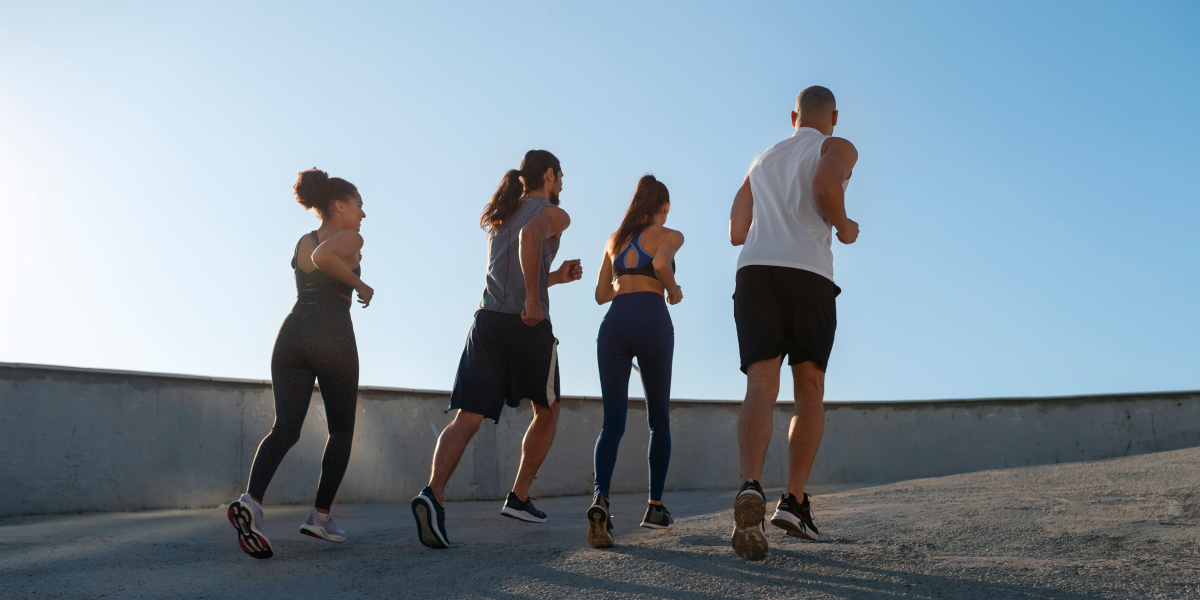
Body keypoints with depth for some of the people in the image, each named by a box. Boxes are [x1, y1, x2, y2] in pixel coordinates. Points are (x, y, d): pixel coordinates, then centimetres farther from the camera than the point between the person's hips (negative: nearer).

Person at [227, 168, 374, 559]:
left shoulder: (302, 242, 22)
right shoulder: (350, 239, 1)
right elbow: (322, 256, -19)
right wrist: (359, 283, -9)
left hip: (291, 333, 6)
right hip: (332, 335, -5)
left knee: (285, 427, -2)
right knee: (342, 428, 12)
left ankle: (251, 500, -26)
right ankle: (320, 514, 8)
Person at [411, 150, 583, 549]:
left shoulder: (498, 219, 26)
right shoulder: (553, 214, 5)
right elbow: (531, 234, -21)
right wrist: (535, 298, -21)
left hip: (486, 321, 5)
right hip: (527, 325, -5)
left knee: (467, 419, -5)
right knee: (547, 413, 18)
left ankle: (433, 493, -27)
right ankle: (518, 498, 18)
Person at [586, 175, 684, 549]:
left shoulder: (615, 239, 23)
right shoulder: (669, 236, 9)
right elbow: (661, 265, -14)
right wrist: (674, 290, 5)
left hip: (614, 323, 3)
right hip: (652, 320, -3)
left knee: (613, 422, -3)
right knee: (659, 419, 14)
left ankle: (600, 498, -28)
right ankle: (655, 506, 16)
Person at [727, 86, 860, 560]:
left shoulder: (762, 159, 29)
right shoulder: (837, 148, 13)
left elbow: (737, 232, 27)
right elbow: (825, 187, -11)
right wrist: (844, 227, 7)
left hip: (754, 269, 3)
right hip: (808, 272, -3)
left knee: (761, 387, -8)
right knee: (810, 389, 8)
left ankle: (751, 487, -32)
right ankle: (794, 502, -1)